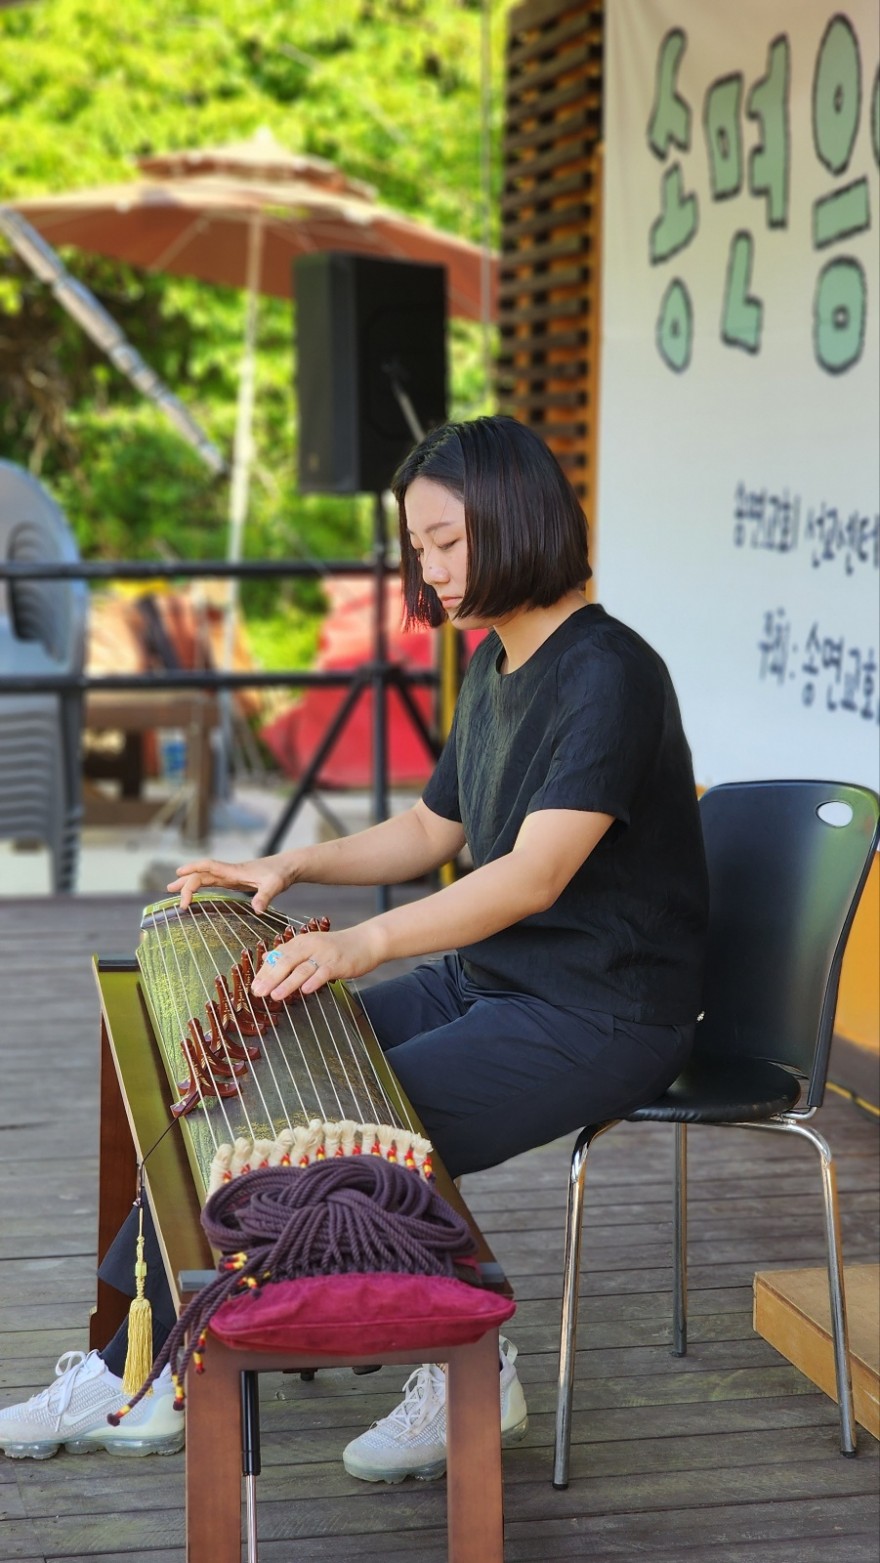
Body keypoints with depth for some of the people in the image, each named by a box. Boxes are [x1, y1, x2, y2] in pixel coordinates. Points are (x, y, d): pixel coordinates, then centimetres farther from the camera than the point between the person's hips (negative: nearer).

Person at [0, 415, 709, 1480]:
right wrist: (292, 867, 8)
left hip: (598, 1019, -9)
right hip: (481, 982, 9)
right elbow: (433, 831, 23)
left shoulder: (609, 675, -19)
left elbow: (535, 874, -30)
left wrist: (363, 943, -41)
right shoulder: (493, 663, 11)